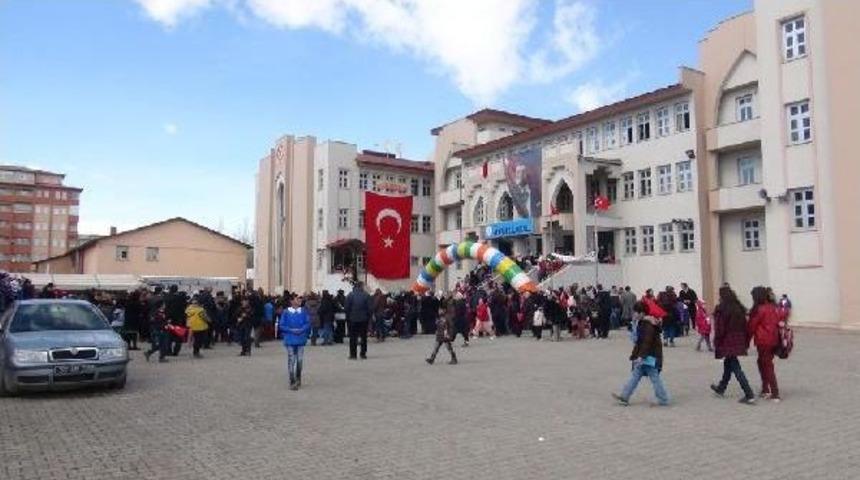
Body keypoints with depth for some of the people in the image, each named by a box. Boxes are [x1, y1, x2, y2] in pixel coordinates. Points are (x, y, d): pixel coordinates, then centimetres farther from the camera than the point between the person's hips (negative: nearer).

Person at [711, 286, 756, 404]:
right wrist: (746, 342, 16)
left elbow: (719, 329, -14)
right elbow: (745, 326, 10)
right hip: (739, 341, 8)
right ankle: (721, 388, 38)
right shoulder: (740, 309, 6)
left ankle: (749, 395, -8)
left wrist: (716, 344, -5)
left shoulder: (721, 310, -15)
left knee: (736, 368, -3)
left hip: (728, 342, -8)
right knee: (728, 364, 23)